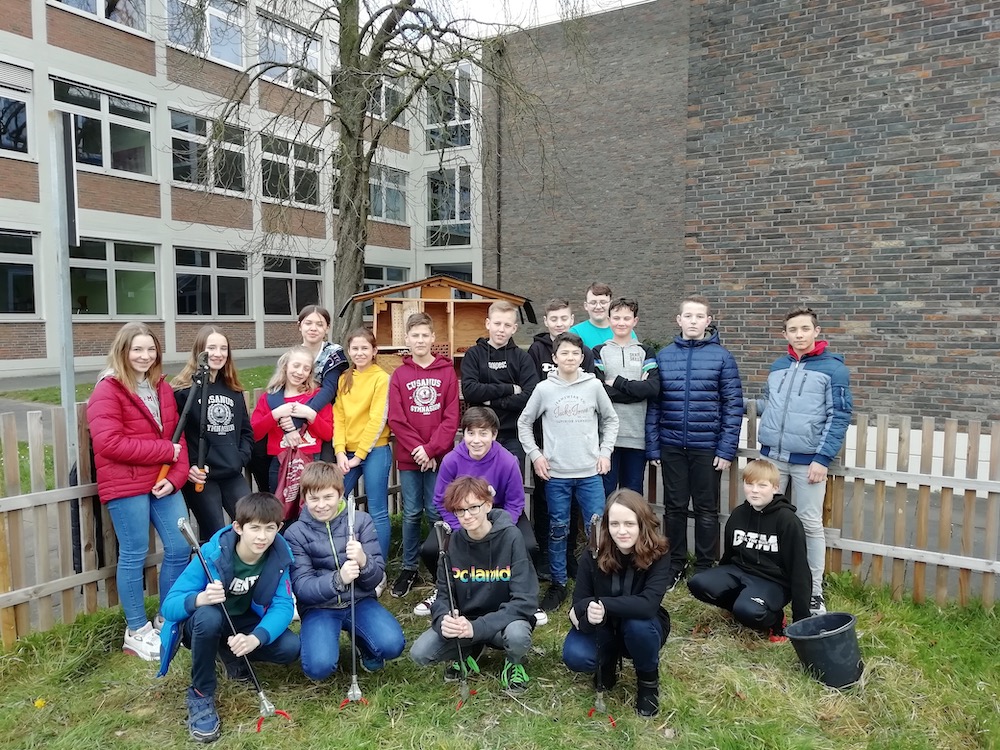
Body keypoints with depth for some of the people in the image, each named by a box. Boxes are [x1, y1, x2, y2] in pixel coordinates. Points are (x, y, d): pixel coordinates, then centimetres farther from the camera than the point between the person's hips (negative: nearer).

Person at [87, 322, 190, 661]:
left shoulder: (162, 388, 15)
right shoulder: (107, 391, -6)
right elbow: (109, 443, -17)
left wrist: (176, 476, -3)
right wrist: (165, 451, -15)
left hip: (163, 481, 6)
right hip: (125, 485, -6)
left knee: (180, 548, 6)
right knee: (134, 555, 1)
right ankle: (136, 631, 16)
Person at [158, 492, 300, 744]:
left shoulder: (278, 555, -20)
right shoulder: (212, 554, -29)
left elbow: (283, 606, -24)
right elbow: (169, 606, -29)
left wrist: (255, 638, -43)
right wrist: (200, 599, -51)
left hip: (243, 624, 3)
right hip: (204, 623, -3)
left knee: (290, 648, -20)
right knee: (208, 616, -38)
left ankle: (230, 654, 11)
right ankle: (200, 695, -14)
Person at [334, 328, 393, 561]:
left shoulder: (382, 378, -7)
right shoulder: (344, 379, 10)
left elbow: (378, 419, -12)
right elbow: (338, 416, 5)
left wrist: (359, 454, -11)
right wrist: (340, 451, -6)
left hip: (374, 452, -6)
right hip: (348, 453, 6)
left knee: (377, 512, 1)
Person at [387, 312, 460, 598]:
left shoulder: (447, 372, 1)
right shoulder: (399, 375, 4)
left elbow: (451, 417, -4)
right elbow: (396, 419, -2)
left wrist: (431, 449, -12)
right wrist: (417, 449, -11)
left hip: (439, 456, -1)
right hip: (408, 457, 1)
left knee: (436, 513, 3)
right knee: (412, 514, 9)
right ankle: (409, 569, 22)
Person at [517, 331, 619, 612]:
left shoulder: (594, 386, 1)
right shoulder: (544, 389, -1)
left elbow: (610, 419, 12)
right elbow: (524, 423, 8)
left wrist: (605, 451, 3)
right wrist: (534, 454, 0)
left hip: (590, 473, 0)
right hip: (556, 474, 0)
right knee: (557, 530, 8)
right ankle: (558, 584, 22)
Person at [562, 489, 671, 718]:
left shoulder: (658, 557, -24)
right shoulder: (592, 556, -20)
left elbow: (648, 604, -37)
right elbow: (579, 604, -18)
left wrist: (602, 605, -43)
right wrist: (587, 613, -40)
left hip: (642, 629, -1)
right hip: (602, 630, 1)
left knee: (637, 623, -35)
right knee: (575, 657, -27)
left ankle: (648, 680, -3)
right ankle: (608, 662, 11)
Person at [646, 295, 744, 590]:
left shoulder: (722, 357, -3)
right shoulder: (663, 356, 3)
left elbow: (733, 405, -4)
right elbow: (653, 404, 4)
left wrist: (727, 449, -9)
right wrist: (653, 446, 0)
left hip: (708, 447, -2)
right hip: (671, 446, 2)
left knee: (706, 510, 10)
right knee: (674, 507, 12)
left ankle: (705, 568, 25)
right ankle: (675, 564, 28)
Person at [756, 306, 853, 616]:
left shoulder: (833, 368, -3)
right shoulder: (777, 366, 12)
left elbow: (839, 416, -8)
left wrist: (822, 458, -14)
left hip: (808, 459, -5)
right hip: (772, 456, 5)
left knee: (810, 525, 3)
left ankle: (814, 593, 15)